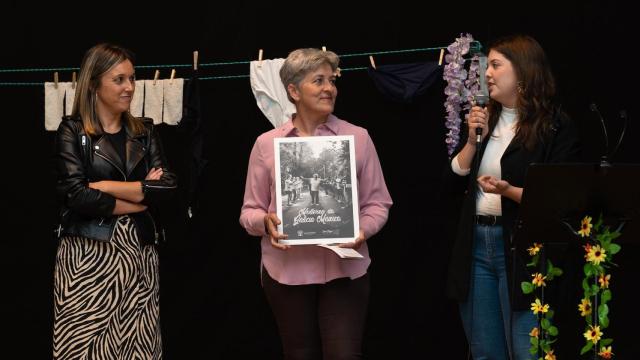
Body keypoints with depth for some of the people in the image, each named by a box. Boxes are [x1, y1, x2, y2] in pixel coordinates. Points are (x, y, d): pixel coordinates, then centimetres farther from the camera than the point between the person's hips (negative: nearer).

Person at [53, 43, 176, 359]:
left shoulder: (144, 132, 13)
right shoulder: (72, 132, 1)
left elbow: (166, 186, -2)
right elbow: (77, 197, -12)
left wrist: (105, 186, -9)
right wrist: (143, 197, -6)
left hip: (139, 253, 4)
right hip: (87, 255, -3)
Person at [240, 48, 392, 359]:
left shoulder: (358, 138, 4)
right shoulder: (267, 144, 4)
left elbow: (377, 203, 5)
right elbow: (250, 210, 7)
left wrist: (362, 230, -14)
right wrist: (265, 222, -15)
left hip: (344, 268, -1)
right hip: (286, 271, 1)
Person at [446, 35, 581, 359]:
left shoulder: (555, 126, -7)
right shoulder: (484, 119, 14)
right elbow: (454, 177, 11)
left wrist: (509, 191, -26)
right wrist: (473, 139, -3)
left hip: (521, 250, -6)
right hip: (475, 244, 7)